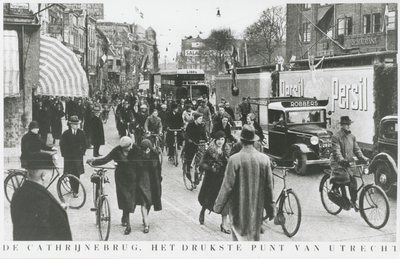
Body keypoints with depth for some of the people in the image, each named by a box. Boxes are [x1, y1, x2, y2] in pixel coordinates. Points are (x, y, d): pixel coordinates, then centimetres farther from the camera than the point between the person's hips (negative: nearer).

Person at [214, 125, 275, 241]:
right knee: (254, 237, 19)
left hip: (239, 207, -3)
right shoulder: (264, 159, -5)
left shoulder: (234, 159, -15)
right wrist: (271, 209, 12)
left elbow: (227, 186, -11)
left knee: (239, 236, 3)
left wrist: (218, 205, 2)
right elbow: (269, 186, 2)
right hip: (257, 207, 4)